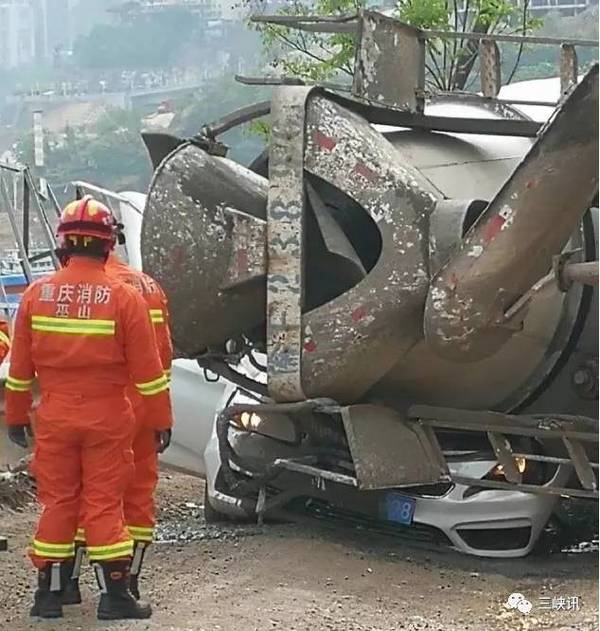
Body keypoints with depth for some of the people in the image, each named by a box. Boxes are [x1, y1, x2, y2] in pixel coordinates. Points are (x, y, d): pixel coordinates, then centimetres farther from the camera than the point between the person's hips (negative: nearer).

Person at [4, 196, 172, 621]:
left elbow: (20, 367, 4)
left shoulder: (37, 295, -2)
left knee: (56, 502, 10)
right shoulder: (123, 297, -10)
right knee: (105, 503, 4)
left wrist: (16, 416, 14)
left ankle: (49, 594, 15)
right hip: (107, 418, -2)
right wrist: (161, 420, 1)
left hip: (55, 417, 2)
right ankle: (115, 595, 6)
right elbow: (147, 369, -7)